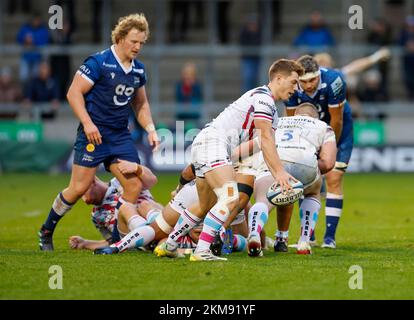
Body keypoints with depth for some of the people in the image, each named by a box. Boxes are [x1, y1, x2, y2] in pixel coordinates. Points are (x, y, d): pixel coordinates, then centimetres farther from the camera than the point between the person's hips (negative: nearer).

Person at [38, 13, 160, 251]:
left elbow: (140, 103, 23)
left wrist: (150, 129, 9)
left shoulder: (138, 70, 10)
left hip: (121, 135, 6)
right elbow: (74, 92, -11)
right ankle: (46, 231, 11)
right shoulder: (99, 62, -11)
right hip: (94, 133, -6)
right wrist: (87, 123, -20)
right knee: (80, 187, -8)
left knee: (135, 186, -5)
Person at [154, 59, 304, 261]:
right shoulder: (263, 97, -8)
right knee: (230, 199, -23)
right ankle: (201, 251, -30)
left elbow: (266, 145, 18)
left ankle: (167, 246, 32)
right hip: (213, 143, -11)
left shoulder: (271, 109, 24)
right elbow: (266, 139, -14)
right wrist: (280, 171, -17)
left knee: (206, 208, 21)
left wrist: (277, 176, 4)